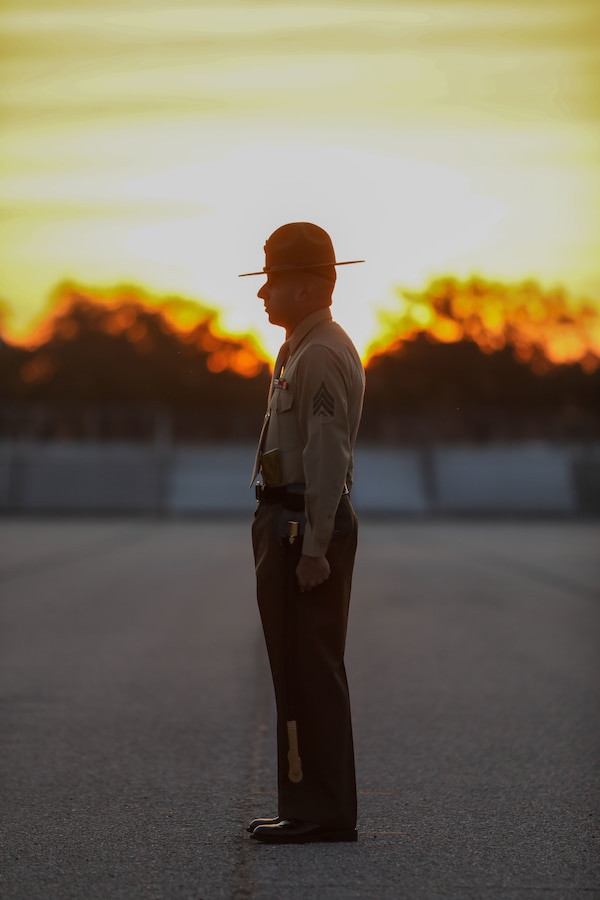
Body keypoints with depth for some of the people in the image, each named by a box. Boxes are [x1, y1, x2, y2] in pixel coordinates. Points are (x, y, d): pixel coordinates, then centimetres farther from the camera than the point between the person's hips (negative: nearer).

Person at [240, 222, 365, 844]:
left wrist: (314, 548, -23)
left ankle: (324, 812, 0)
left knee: (311, 672, -6)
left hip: (308, 530, -11)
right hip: (288, 524, 11)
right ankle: (307, 805, 23)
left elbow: (328, 459, -21)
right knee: (298, 671, 15)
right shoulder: (300, 349, 18)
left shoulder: (323, 355, -15)